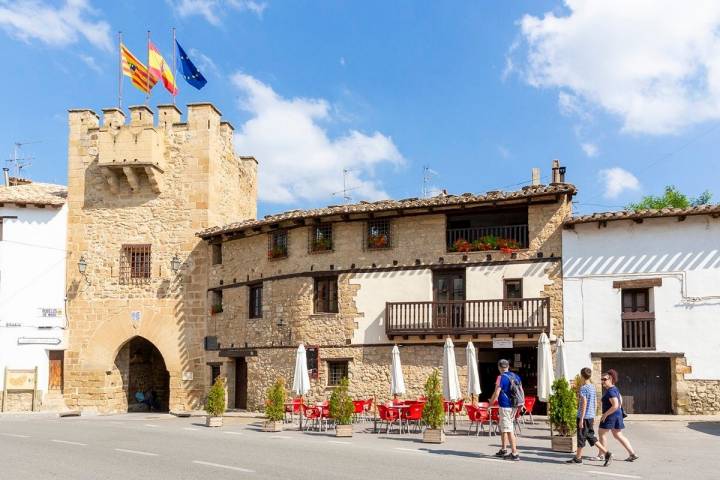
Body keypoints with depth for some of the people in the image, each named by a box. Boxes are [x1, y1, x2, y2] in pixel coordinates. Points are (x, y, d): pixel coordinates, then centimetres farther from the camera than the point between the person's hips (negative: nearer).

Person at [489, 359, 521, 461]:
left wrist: (490, 404, -3)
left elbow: (496, 393, -15)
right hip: (513, 406, 8)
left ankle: (514, 453, -8)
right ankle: (503, 450, 30)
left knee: (508, 430, -6)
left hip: (505, 406, -8)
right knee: (503, 428, 21)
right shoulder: (516, 376, 10)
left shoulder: (501, 377, -13)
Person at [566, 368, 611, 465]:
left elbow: (584, 403, -19)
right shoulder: (593, 387, 11)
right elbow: (595, 403, 17)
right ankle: (606, 453, 6)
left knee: (581, 437, 2)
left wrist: (581, 419, -17)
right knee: (591, 437, 13)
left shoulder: (583, 388, -15)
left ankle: (578, 458, 11)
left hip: (584, 417, -8)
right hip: (591, 416, 8)